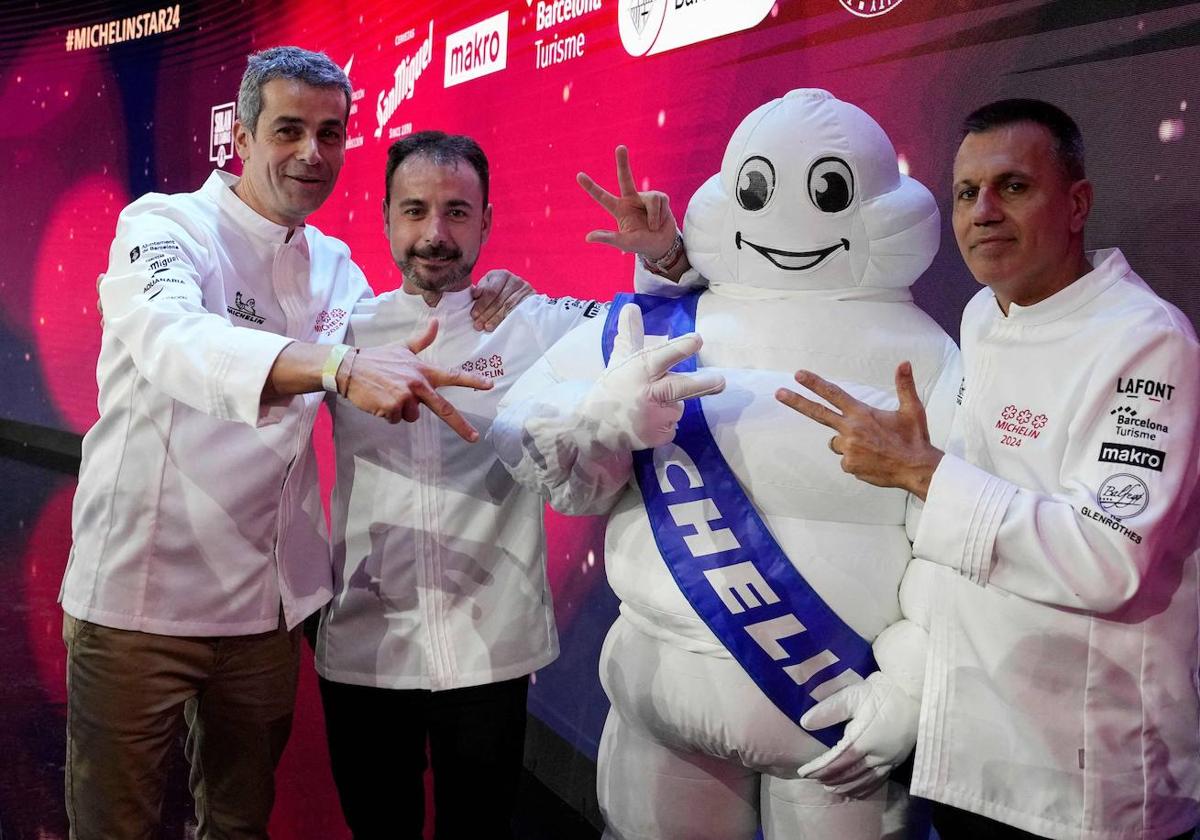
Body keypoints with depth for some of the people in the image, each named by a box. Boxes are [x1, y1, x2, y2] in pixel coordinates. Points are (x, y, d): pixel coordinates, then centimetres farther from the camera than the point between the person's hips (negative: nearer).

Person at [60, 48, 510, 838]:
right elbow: (172, 338, -31)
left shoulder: (336, 267, 8)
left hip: (267, 605, 5)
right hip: (139, 596, -5)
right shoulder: (165, 226, -10)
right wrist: (339, 366, -48)